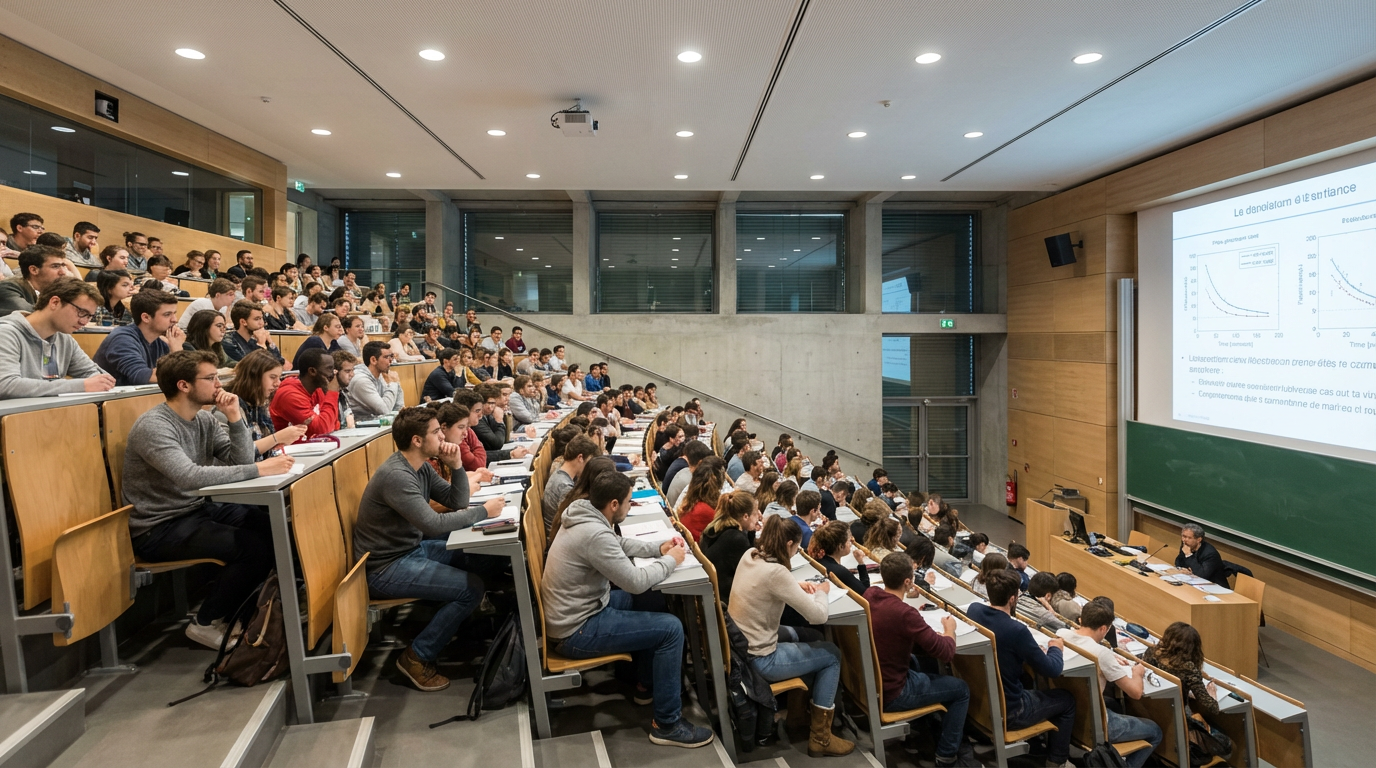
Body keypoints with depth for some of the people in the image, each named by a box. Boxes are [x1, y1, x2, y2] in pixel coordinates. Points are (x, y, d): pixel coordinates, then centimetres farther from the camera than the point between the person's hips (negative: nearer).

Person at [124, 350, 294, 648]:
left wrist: (235, 417, -13)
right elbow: (190, 476, -34)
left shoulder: (204, 419, 5)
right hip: (160, 529, -8)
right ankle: (206, 623, 0)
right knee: (255, 547, -22)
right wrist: (260, 469, -35)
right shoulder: (153, 426, -19)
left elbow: (241, 460, -1)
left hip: (199, 509, 8)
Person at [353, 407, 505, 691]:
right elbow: (434, 525, -31)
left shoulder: (422, 466, 3)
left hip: (412, 549, 10)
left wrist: (456, 465, -10)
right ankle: (417, 658, -3)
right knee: (473, 587, -18)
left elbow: (457, 502, 5)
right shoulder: (396, 476, -26)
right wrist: (484, 511, -21)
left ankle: (455, 621, 26)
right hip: (385, 568, -9)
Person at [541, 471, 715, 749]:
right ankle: (667, 724, 1)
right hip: (576, 631, -10)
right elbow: (636, 582, -23)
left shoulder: (584, 517, 2)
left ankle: (649, 683, 35)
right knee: (671, 628, -10)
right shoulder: (595, 534, -29)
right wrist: (670, 560, -7)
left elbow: (619, 544, 19)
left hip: (575, 611, 10)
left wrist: (658, 548, 7)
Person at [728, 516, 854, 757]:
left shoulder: (749, 556, 0)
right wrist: (821, 592, -1)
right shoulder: (775, 572, -26)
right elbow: (818, 616, -21)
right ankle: (820, 738, 17)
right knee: (832, 654, 10)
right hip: (758, 659, -8)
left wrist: (796, 586, 8)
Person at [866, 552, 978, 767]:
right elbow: (946, 653, -20)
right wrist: (950, 629, -1)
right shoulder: (905, 614, -30)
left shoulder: (870, 594, -8)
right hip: (891, 694, -7)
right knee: (961, 689, 12)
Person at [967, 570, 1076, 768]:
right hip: (1005, 711, -6)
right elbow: (1052, 670, -16)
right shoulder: (1016, 631, -30)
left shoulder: (973, 610, -10)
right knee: (1067, 699, 18)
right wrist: (1055, 648, 4)